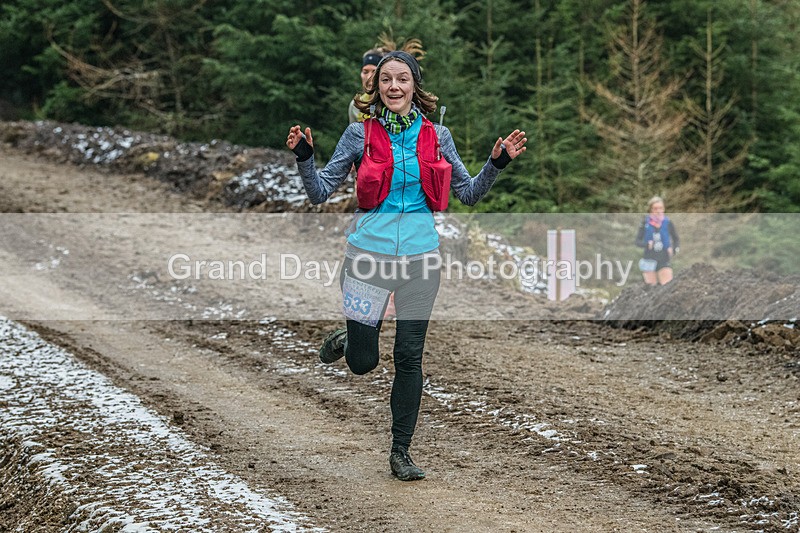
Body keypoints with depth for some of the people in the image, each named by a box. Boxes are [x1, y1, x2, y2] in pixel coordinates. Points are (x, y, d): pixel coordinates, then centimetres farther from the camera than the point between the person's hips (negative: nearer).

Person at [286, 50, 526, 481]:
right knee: (362, 362, 3)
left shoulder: (436, 136, 4)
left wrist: (497, 163, -2)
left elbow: (468, 193, 12)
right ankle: (344, 340, 41)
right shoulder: (360, 134, -2)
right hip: (369, 253, -1)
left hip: (420, 255, 2)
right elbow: (320, 192, -1)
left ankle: (400, 452, 16)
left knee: (409, 358, 3)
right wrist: (304, 156, -17)